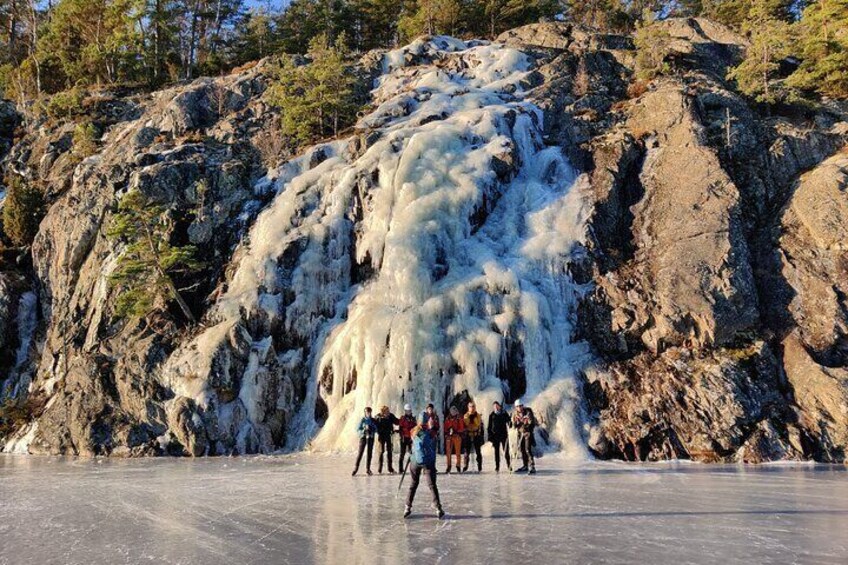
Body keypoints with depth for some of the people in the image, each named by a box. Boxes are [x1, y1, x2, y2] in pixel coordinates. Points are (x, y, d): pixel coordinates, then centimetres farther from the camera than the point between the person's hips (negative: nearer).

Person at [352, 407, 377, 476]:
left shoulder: (373, 420, 5)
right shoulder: (362, 420, -1)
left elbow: (376, 429, 6)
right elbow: (358, 429, -3)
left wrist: (370, 429, -14)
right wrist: (364, 429, -19)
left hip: (370, 437, 3)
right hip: (363, 437, -3)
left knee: (369, 453, 4)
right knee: (360, 453, -7)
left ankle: (368, 469, 11)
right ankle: (356, 468, -4)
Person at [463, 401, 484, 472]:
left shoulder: (478, 416, 2)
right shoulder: (465, 416, 5)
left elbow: (481, 426, 0)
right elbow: (463, 426, 5)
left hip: (477, 435, -1)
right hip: (468, 436, 1)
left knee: (478, 452, 2)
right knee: (467, 451, 1)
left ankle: (479, 467, 7)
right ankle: (465, 467, 6)